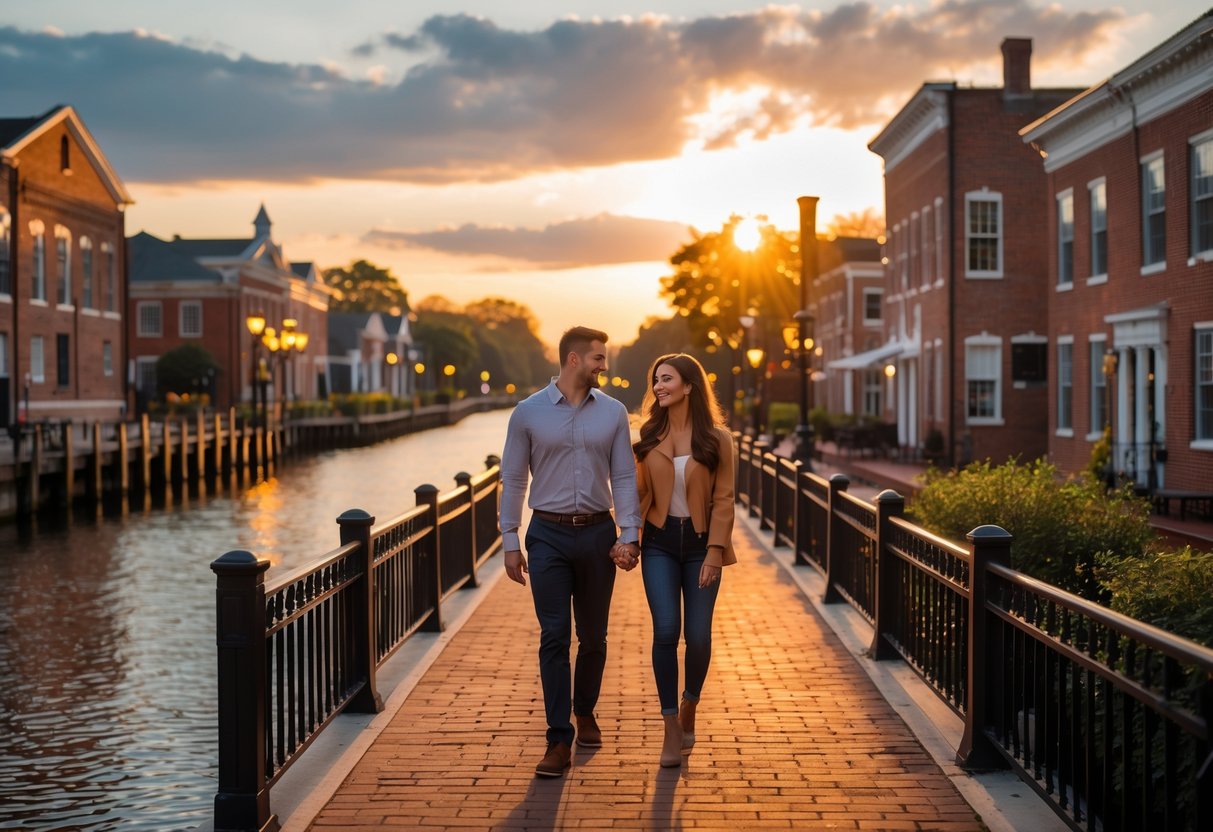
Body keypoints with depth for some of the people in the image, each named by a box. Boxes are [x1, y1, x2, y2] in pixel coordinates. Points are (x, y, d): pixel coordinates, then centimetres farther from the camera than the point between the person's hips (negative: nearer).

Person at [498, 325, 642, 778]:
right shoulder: (529, 412, -1)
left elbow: (624, 477, 3)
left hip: (597, 534, 2)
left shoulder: (613, 412, 4)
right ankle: (559, 740, -4)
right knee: (554, 637, -6)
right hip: (549, 535, -2)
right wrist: (510, 542, -1)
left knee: (593, 637, 11)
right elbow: (513, 479, 2)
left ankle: (585, 713, 34)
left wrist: (628, 535, -7)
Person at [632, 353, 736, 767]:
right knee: (666, 631, -10)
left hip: (700, 543, -1)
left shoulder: (716, 439, -3)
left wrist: (715, 551, -12)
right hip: (660, 543, 1)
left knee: (698, 636, 1)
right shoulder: (649, 436, 4)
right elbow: (639, 492, 6)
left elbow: (723, 500, -5)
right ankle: (672, 729, -2)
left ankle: (689, 709, 29)